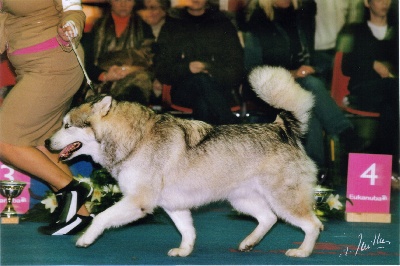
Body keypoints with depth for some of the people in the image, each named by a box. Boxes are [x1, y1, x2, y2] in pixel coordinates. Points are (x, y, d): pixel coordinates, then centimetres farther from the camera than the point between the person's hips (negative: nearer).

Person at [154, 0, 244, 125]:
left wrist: (213, 72, -13)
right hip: (183, 92, 0)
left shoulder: (224, 25, 18)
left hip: (219, 91, 0)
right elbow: (161, 71, 7)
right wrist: (187, 68, -13)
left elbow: (236, 69, 9)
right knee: (201, 79, -34)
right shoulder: (171, 27, 17)